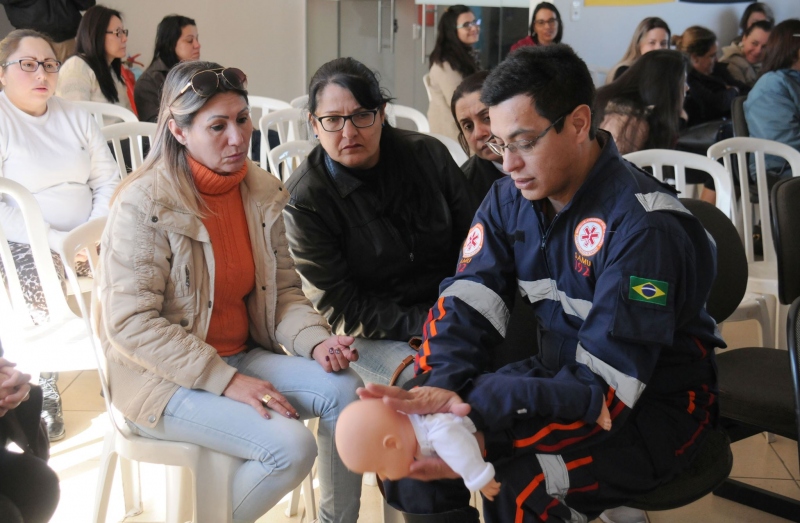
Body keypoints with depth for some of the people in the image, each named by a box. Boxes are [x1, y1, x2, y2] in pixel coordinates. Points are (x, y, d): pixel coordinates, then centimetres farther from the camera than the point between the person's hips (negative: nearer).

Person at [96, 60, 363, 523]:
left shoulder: (264, 191, 1)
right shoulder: (144, 204, -17)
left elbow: (283, 291, 7)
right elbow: (131, 324, -20)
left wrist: (318, 343, -14)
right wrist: (226, 381, -24)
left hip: (242, 356, 6)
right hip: (164, 378, -6)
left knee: (345, 388, -15)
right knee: (291, 446, -23)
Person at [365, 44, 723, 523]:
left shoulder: (645, 227, -26)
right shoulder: (510, 200, -3)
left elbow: (605, 388, -29)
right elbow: (465, 305, -10)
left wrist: (474, 411, -38)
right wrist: (441, 386, -32)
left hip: (654, 406, -6)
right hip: (559, 376, 6)